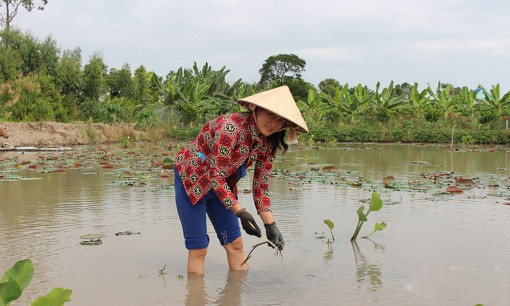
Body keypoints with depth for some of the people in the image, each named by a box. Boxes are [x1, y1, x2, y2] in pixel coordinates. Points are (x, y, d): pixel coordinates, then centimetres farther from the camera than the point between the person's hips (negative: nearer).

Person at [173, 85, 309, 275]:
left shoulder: (268, 144, -8)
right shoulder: (230, 126, -32)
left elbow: (261, 185, -4)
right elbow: (216, 176, -29)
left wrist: (270, 225, -11)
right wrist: (240, 212, -30)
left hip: (221, 186, 7)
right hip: (191, 180, -7)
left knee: (235, 243, 5)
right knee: (198, 247, -5)